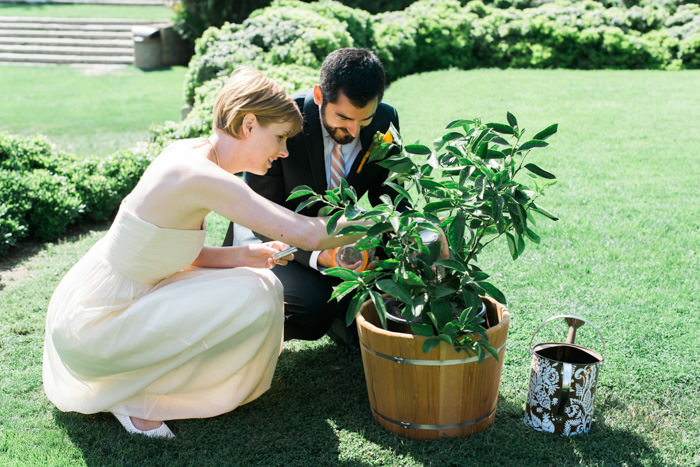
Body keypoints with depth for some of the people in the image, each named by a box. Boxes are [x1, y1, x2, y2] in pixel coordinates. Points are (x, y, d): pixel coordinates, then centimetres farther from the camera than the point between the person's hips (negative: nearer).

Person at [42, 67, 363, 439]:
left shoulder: (190, 152, 3)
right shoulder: (201, 176, -26)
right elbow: (307, 234, -30)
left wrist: (244, 255, -5)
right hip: (91, 324, -9)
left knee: (259, 281, 8)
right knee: (255, 296, -15)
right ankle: (131, 395, -2)